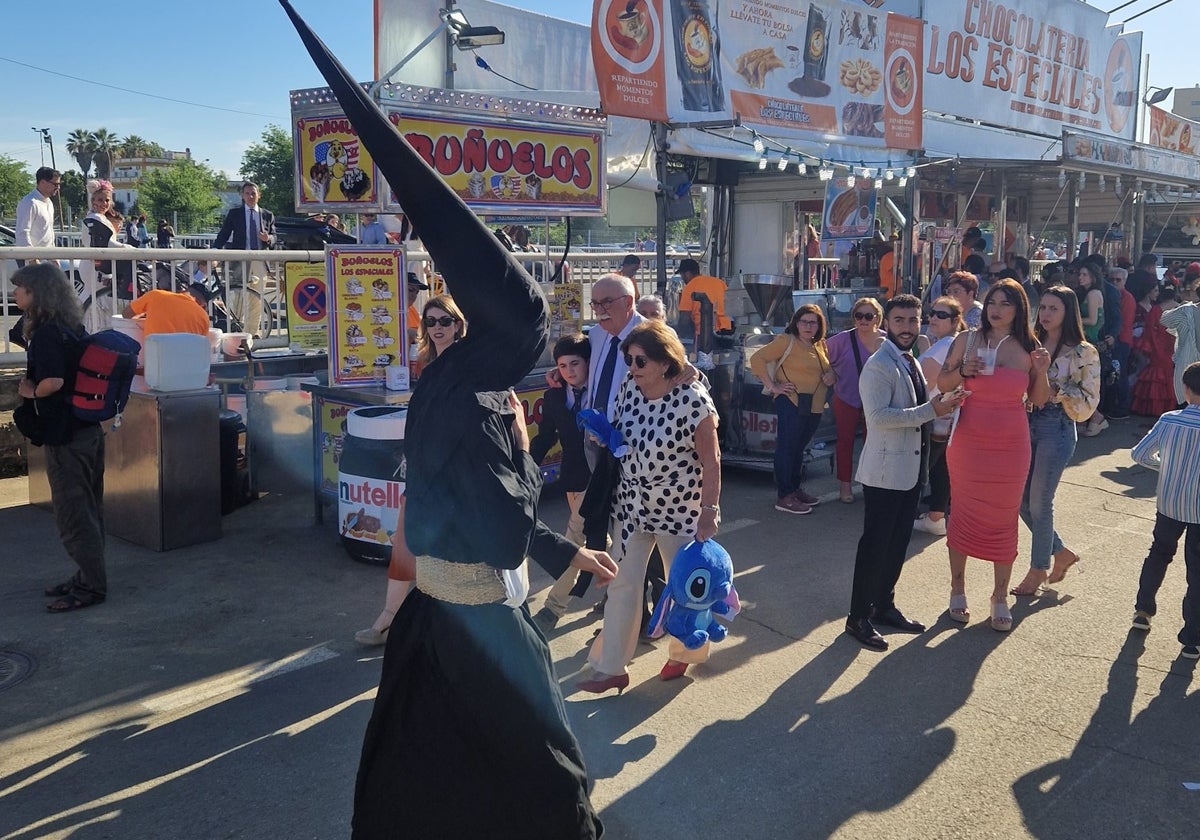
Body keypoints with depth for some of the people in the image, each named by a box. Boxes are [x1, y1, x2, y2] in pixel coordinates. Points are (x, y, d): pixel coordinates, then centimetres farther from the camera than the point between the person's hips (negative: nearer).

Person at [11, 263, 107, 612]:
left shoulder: (45, 334, -17)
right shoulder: (73, 327, 10)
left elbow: (53, 381, -29)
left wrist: (30, 391, -10)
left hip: (65, 436, -9)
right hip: (88, 429, 9)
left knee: (72, 512, -1)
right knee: (87, 509, 15)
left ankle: (90, 586, 5)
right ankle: (89, 577, 25)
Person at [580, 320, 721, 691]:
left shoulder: (692, 399, -21)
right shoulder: (628, 389, -4)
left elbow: (711, 460, -17)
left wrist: (709, 511, -19)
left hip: (679, 509, -5)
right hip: (633, 504, 5)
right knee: (622, 583, 6)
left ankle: (683, 653, 38)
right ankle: (611, 667, 16)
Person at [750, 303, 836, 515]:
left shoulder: (821, 345, 15)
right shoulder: (786, 341, -7)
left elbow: (830, 369, 29)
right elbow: (757, 359, -13)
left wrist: (832, 376, 4)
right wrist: (772, 386, -15)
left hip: (815, 405, 8)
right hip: (791, 402, -7)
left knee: (799, 447, 17)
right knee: (787, 447, -3)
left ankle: (795, 489, 28)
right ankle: (784, 497, 1)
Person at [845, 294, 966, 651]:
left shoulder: (911, 363, 14)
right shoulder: (879, 366, -16)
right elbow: (878, 416, -26)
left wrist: (941, 403, 3)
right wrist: (931, 411, -27)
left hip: (911, 469, 9)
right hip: (886, 469, -9)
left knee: (898, 541, 16)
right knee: (875, 544, -2)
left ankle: (884, 605, 29)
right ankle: (859, 617, 8)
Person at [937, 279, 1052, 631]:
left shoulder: (1028, 348, 2)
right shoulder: (967, 340, -1)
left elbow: (1039, 400, 7)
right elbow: (942, 383, 4)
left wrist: (1041, 373, -10)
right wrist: (962, 371, -15)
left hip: (1011, 445, 1)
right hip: (968, 441, -1)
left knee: (1004, 519, 7)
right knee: (963, 514, 8)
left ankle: (1000, 597, 20)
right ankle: (958, 589, 24)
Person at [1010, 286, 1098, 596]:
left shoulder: (1083, 353, -8)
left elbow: (1088, 401, -6)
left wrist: (1058, 391, -20)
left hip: (1056, 429, -6)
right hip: (1028, 425, 6)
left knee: (1039, 502, 0)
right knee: (1021, 499, 10)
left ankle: (1038, 570, 19)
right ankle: (1061, 553, 32)